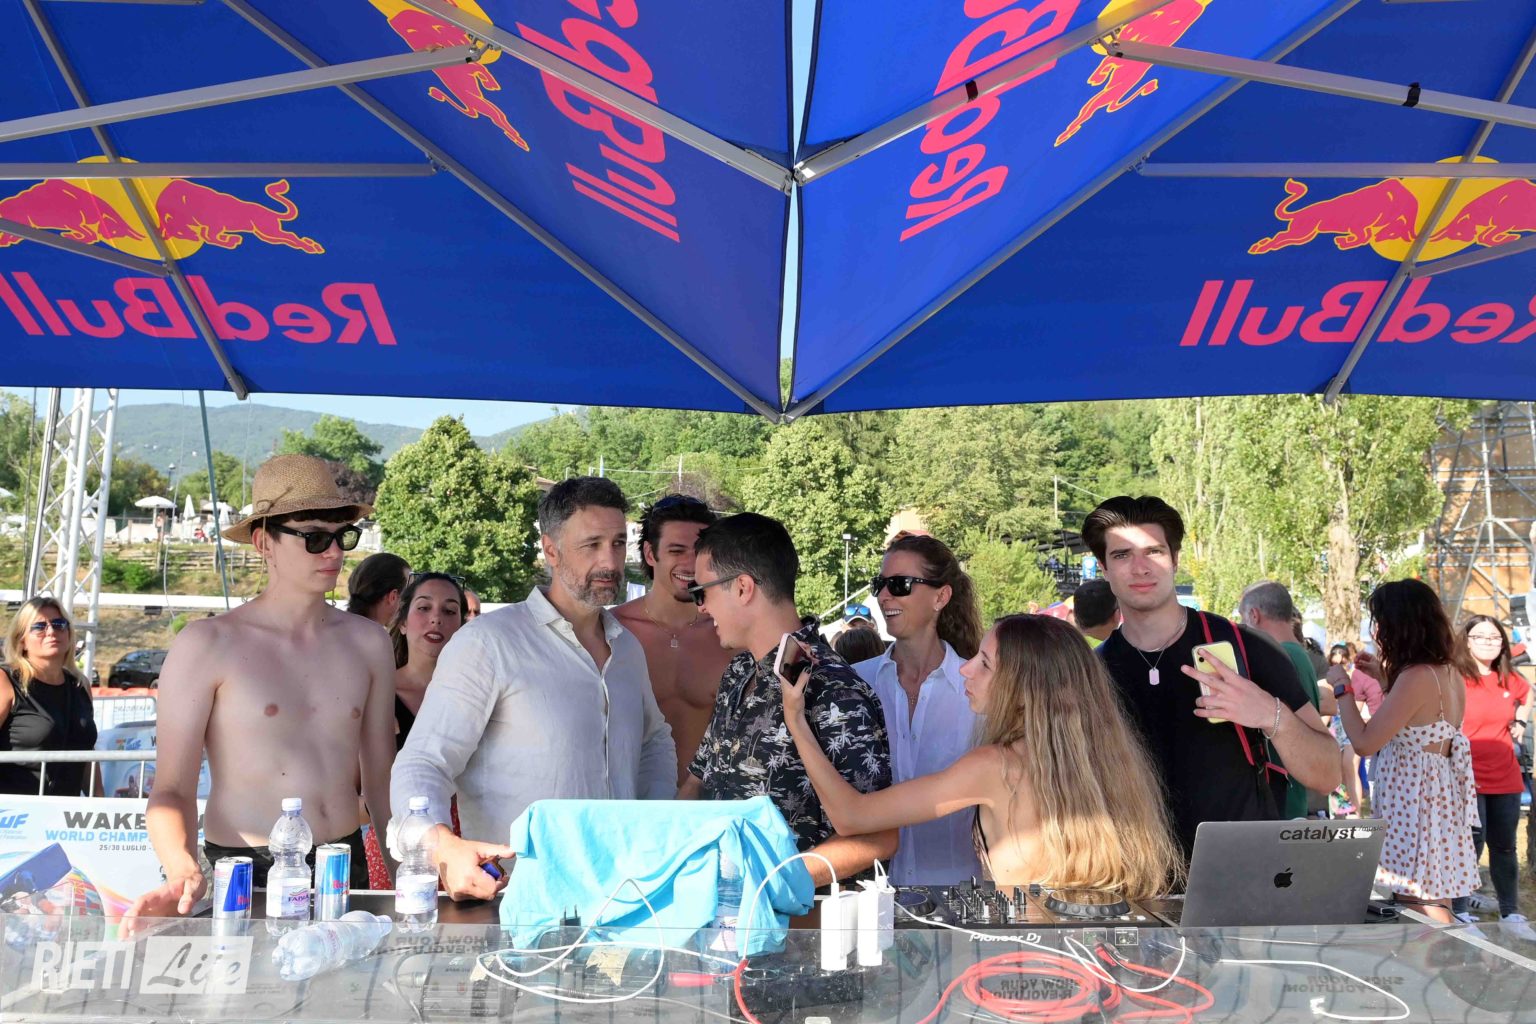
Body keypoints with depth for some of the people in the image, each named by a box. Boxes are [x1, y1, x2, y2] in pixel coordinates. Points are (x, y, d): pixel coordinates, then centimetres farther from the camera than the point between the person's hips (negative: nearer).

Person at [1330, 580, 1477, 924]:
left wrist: (1342, 688, -7)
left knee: (1421, 913, -2)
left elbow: (1364, 742, -19)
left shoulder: (1417, 677, -20)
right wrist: (1384, 680, 18)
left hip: (1413, 799, -10)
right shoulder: (1450, 673, 8)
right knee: (1435, 908, 15)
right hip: (1441, 791, 10)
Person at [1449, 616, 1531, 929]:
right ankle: (1460, 910, 9)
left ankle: (1511, 914, 25)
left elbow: (1528, 695, 31)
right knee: (1470, 845, -4)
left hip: (1505, 779, 6)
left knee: (1505, 847, 13)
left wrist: (1518, 722, 18)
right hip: (1466, 779, -6)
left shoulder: (1510, 680, 7)